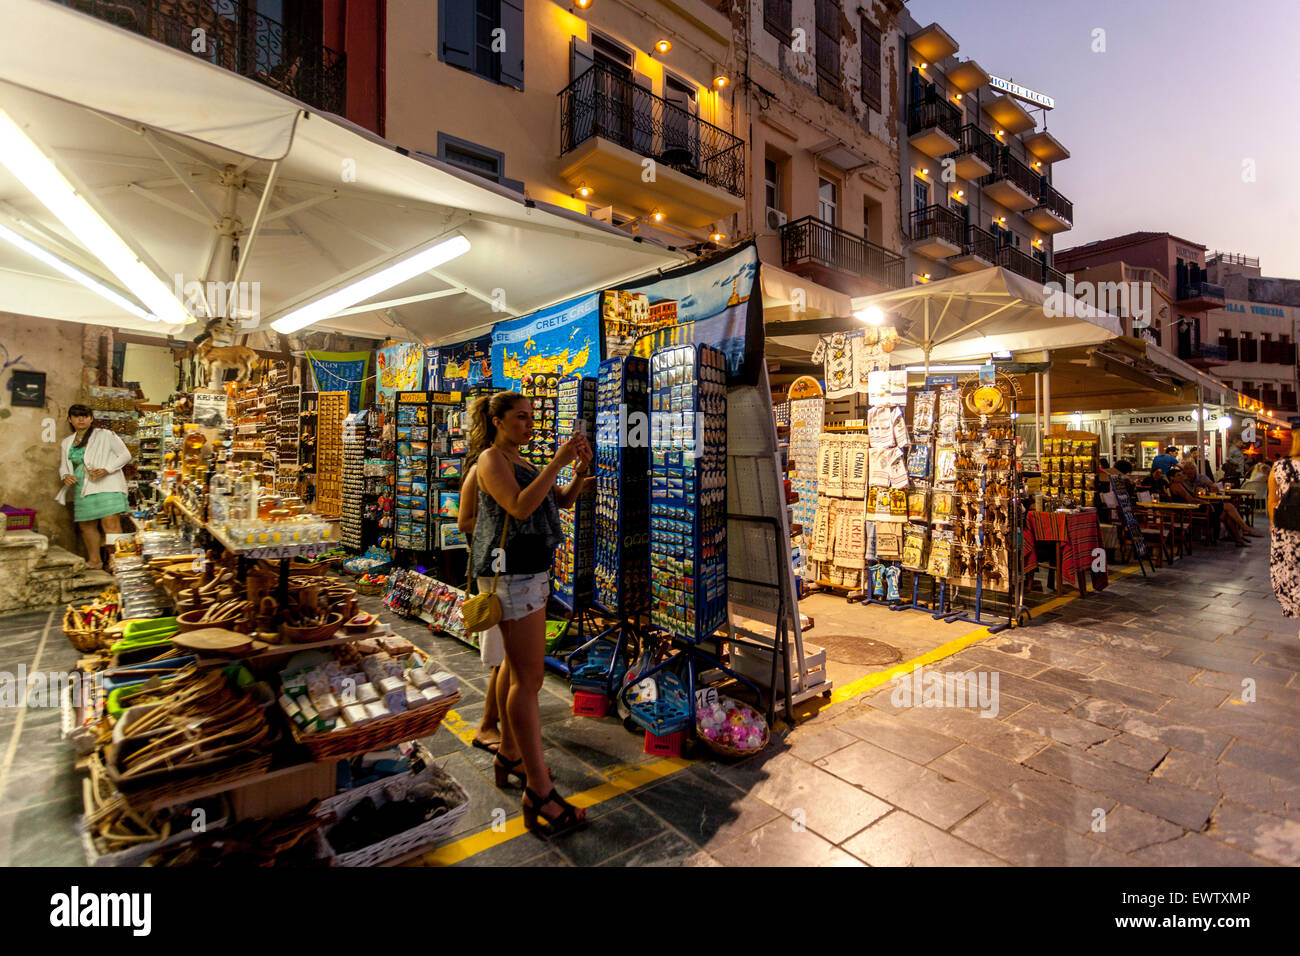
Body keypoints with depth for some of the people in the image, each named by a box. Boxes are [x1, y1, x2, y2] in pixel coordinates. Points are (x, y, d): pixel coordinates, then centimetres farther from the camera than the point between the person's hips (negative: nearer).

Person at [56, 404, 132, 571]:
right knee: (86, 526, 10)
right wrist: (65, 475, 2)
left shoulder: (104, 435, -1)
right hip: (82, 488, 7)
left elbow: (125, 455, -2)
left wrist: (106, 469, -16)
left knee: (111, 524, -14)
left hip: (106, 485, -7)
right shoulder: (67, 442, 17)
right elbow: (63, 465, 26)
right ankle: (94, 561, 22)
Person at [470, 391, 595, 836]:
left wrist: (581, 472, -4)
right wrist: (558, 460, -25)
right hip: (510, 572, -10)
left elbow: (562, 500, 15)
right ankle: (539, 795, -4)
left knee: (521, 668, 16)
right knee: (530, 678, -10)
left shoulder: (519, 462, 19)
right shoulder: (491, 459, -9)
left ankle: (509, 755, 31)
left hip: (531, 571, 10)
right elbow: (520, 507, -24)